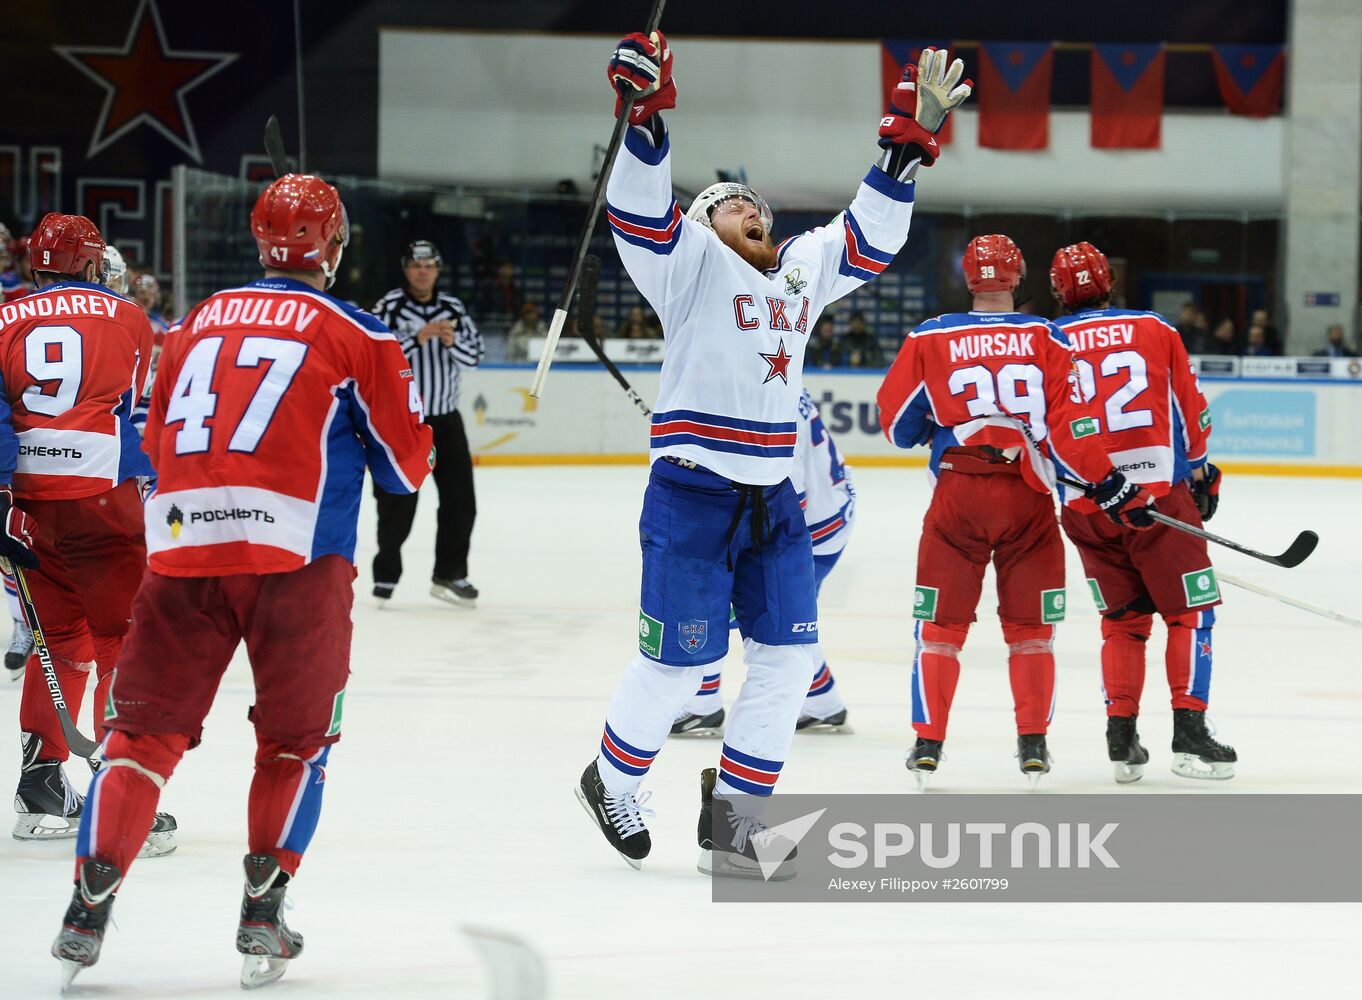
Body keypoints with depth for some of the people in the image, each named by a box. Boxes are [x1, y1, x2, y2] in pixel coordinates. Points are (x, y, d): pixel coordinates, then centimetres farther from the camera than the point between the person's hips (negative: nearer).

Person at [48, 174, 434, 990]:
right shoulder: (359, 337, 4)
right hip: (297, 554, -3)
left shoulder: (201, 323, 16)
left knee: (147, 729, 7)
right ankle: (263, 919, 4)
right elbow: (406, 468, 8)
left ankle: (89, 907, -4)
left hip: (181, 548, 3)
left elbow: (156, 443, 24)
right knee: (298, 737, 11)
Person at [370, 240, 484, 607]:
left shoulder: (453, 309, 7)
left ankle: (450, 575, 15)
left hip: (445, 419, 5)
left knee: (460, 499, 4)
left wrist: (452, 342, -17)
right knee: (398, 502, -3)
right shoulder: (389, 308, -8)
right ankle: (386, 576, 10)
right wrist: (417, 339, -27)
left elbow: (474, 356, 3)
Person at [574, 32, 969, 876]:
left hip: (774, 501, 7)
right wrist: (645, 112, -31)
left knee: (789, 656, 3)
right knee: (680, 661, -3)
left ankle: (733, 812, 14)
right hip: (692, 495, -6)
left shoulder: (803, 269, 16)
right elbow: (641, 211, -17)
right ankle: (613, 783, 20)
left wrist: (912, 139, 13)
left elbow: (871, 235, 21)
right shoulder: (693, 263, -2)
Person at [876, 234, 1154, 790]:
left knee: (941, 623, 9)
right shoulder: (1045, 338, 0)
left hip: (957, 494, 0)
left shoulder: (929, 338, 2)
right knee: (1030, 627, 12)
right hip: (1027, 495, 0)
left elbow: (897, 424, 6)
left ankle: (927, 744, 5)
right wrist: (1109, 483, -2)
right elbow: (1067, 423, -8)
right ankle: (1032, 744, 8)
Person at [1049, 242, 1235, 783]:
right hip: (1158, 492, -2)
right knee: (1190, 612, 5)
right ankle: (1189, 732, -5)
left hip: (1085, 508, 2)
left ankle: (1122, 738, 8)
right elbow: (1192, 410, 9)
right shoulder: (1155, 331, 5)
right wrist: (1199, 472, 24)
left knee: (1123, 618, 15)